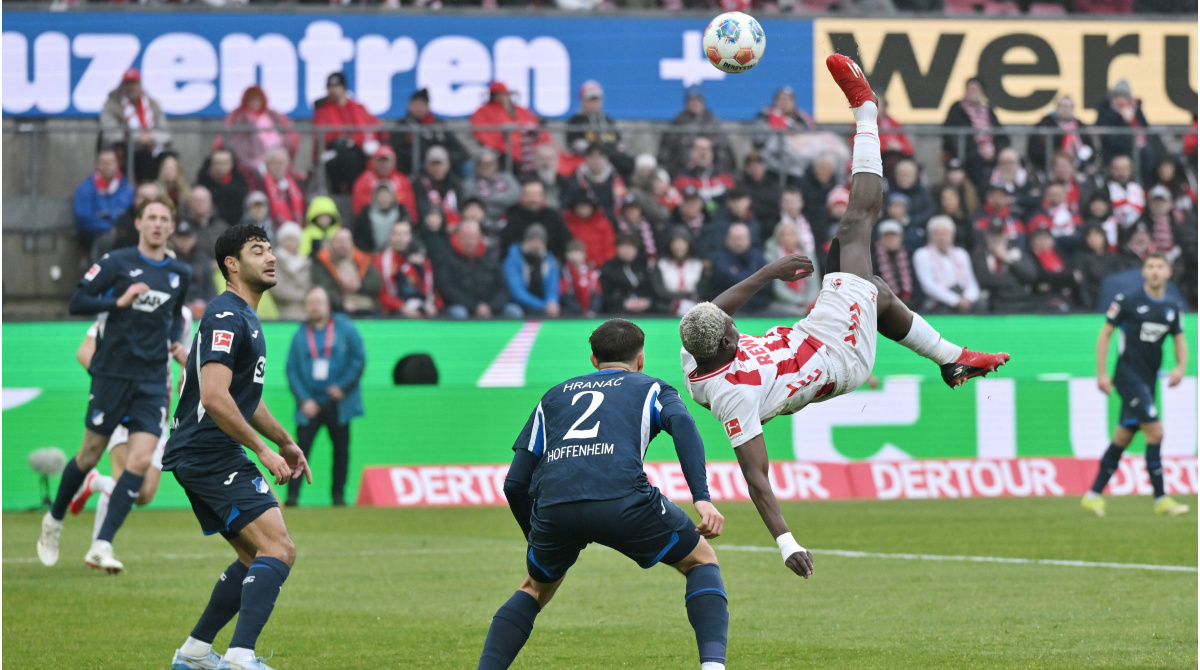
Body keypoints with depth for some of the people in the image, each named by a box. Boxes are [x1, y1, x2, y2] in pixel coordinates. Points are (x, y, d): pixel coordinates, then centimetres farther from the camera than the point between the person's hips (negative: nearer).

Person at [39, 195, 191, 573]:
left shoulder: (180, 275, 10)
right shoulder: (117, 263, -4)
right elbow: (76, 303, -7)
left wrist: (176, 342, 10)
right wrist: (119, 301, -20)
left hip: (152, 381, 3)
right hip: (112, 373, -3)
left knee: (141, 459, -13)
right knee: (91, 455, 5)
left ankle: (101, 546, -14)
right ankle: (54, 521, 32)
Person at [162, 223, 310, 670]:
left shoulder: (245, 318, 20)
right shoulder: (226, 317, -14)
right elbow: (214, 397, -24)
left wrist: (285, 441, 30)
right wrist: (263, 450, -19)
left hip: (205, 459, 11)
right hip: (212, 458, -11)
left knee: (255, 560, 17)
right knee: (279, 549, -19)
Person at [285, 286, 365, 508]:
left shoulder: (344, 328, 2)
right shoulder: (300, 336, 5)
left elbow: (359, 359, 0)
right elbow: (292, 370, 3)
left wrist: (343, 387, -9)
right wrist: (304, 400, -8)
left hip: (338, 402, 0)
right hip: (310, 404, 0)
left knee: (341, 448, 5)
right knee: (301, 447, -10)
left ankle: (338, 495, 15)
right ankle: (292, 495, -11)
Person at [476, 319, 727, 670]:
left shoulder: (554, 395, 34)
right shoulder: (652, 389, 26)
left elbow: (515, 483, 28)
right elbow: (682, 423, 0)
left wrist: (538, 541, 42)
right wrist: (702, 498, -8)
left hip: (553, 507, 3)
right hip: (623, 498, -3)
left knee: (535, 588, 30)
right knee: (701, 560, 20)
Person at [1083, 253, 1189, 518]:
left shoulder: (1173, 308, 8)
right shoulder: (1128, 301, -7)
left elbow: (1179, 340, 18)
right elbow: (1105, 334, -2)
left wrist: (1180, 367, -2)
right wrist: (1101, 373, -7)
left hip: (1148, 381, 6)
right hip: (1128, 374, -6)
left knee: (1123, 437, 10)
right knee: (1155, 431, -16)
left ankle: (1094, 495, 19)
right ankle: (1161, 499, -13)